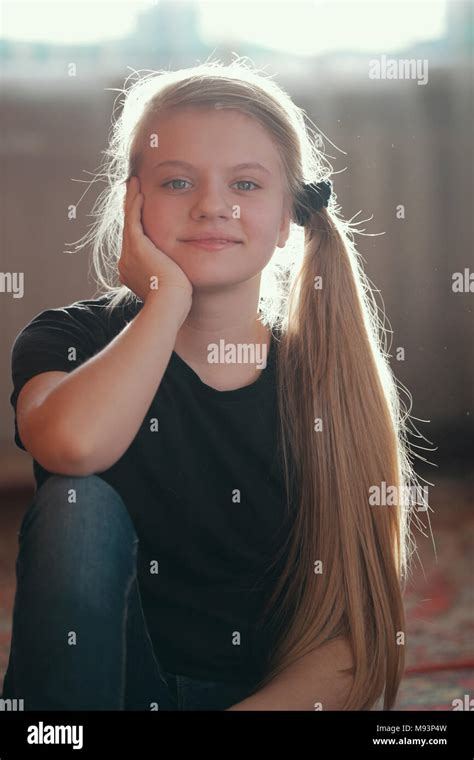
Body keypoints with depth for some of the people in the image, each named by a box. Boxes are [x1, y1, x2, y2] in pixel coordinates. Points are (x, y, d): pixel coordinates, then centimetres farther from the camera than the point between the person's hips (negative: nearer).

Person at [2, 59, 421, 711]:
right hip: (93, 681, 1)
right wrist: (168, 298, -18)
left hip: (274, 694, -1)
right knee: (78, 504, -25)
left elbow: (360, 635, -6)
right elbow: (75, 444, -31)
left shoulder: (334, 378, -1)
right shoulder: (73, 341, -3)